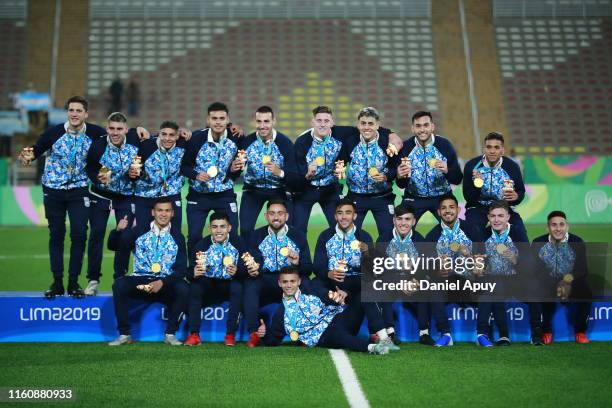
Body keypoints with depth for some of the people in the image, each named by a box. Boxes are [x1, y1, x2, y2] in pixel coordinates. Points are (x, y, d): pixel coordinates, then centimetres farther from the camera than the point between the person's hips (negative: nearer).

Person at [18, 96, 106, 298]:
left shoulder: (95, 133, -9)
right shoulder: (54, 133, -12)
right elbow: (35, 151, -6)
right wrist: (28, 157, -27)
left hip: (79, 190, 0)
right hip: (53, 190, 0)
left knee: (79, 234, -5)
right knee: (56, 235, 5)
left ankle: (73, 282, 7)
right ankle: (57, 282, 14)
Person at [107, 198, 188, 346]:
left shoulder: (177, 238, 6)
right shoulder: (139, 232, 8)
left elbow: (181, 269, 0)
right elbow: (113, 246, 5)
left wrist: (162, 282, -17)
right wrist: (118, 231, -17)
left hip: (166, 285, 0)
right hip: (140, 281, 0)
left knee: (183, 288, -31)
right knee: (119, 284, -29)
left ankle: (170, 334, -15)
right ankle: (125, 334, -19)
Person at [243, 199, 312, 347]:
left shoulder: (298, 236, 3)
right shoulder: (257, 236, 6)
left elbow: (308, 269, -1)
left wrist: (297, 263, -23)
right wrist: (252, 271, -21)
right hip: (265, 281, 1)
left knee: (305, 283, -31)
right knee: (250, 284, -30)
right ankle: (254, 333, -27)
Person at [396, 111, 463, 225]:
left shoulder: (444, 144, -10)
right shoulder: (405, 147, -9)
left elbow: (457, 179, -8)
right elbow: (401, 185, -4)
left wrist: (447, 170, -29)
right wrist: (400, 177, -27)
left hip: (442, 197, 0)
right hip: (414, 198, 0)